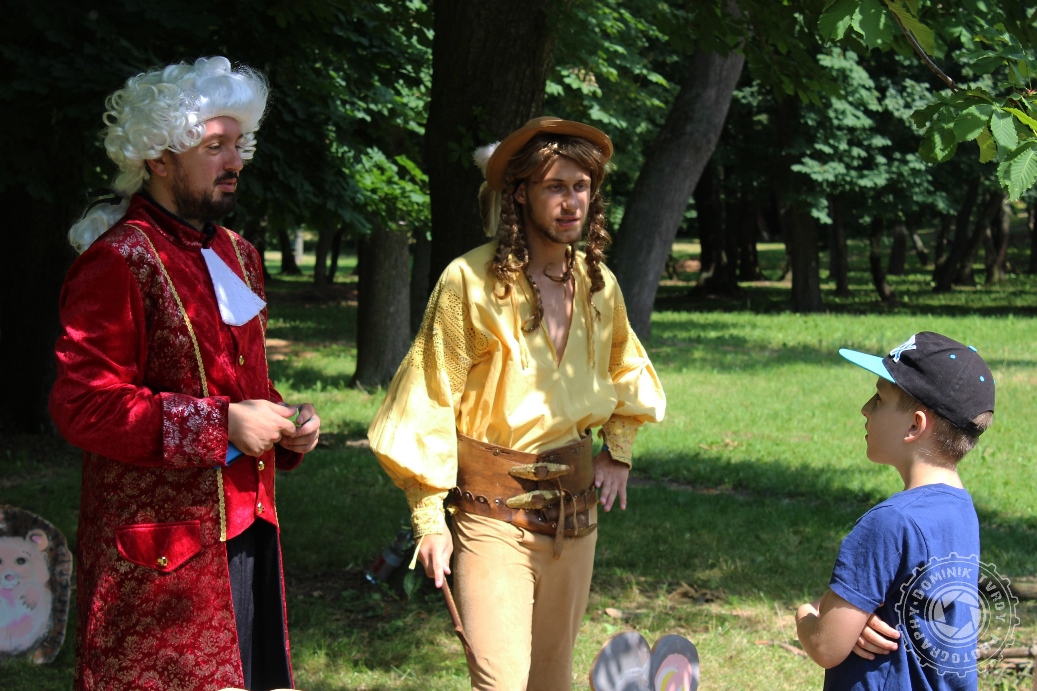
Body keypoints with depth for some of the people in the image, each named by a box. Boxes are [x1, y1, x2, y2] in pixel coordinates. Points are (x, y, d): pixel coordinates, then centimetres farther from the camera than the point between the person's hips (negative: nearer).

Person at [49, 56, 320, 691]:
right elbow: (84, 405, -19)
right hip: (164, 551, -8)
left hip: (248, 528, 8)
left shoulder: (236, 256, 18)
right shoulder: (117, 262, -11)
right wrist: (221, 425, -20)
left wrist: (286, 423, 9)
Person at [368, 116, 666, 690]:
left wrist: (619, 450, 14)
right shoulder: (471, 281, -13)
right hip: (493, 508, -6)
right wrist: (429, 519, -11)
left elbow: (624, 368, 27)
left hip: (574, 505, 6)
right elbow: (429, 404, -10)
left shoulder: (598, 284, 6)